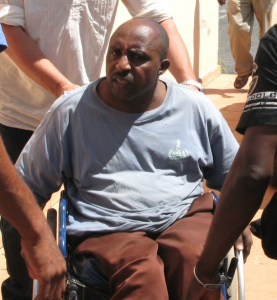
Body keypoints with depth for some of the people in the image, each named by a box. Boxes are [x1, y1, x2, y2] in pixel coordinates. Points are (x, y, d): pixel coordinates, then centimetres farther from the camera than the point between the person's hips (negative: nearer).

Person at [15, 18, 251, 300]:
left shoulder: (196, 108, 9)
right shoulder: (71, 112, 3)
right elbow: (27, 186, 11)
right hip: (107, 231, -2)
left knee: (193, 258, -35)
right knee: (141, 275, -36)